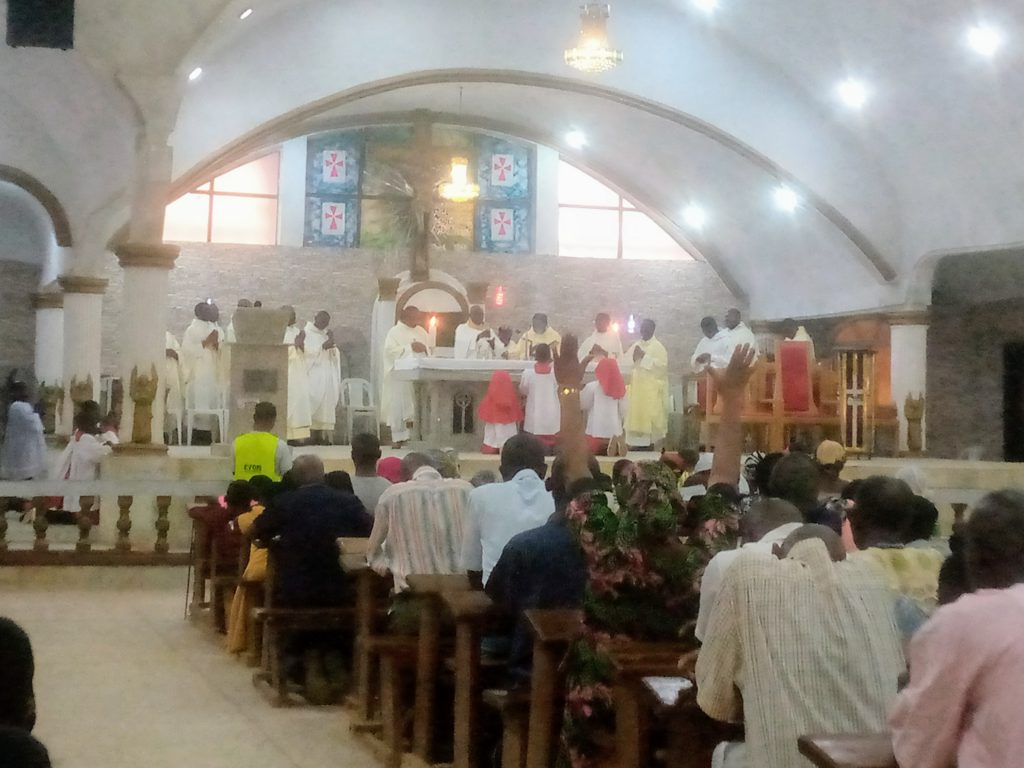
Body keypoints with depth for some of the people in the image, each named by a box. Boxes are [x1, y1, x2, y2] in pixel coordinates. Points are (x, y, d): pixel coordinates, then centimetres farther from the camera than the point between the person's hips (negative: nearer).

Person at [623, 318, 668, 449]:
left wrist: (645, 356, -18)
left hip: (651, 388, -5)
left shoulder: (658, 347, -2)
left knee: (650, 414, -9)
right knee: (636, 413, 0)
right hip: (636, 386, 5)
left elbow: (662, 365, -14)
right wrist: (633, 357, -8)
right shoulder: (635, 346, 14)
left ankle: (651, 442, -6)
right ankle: (638, 442, 4)